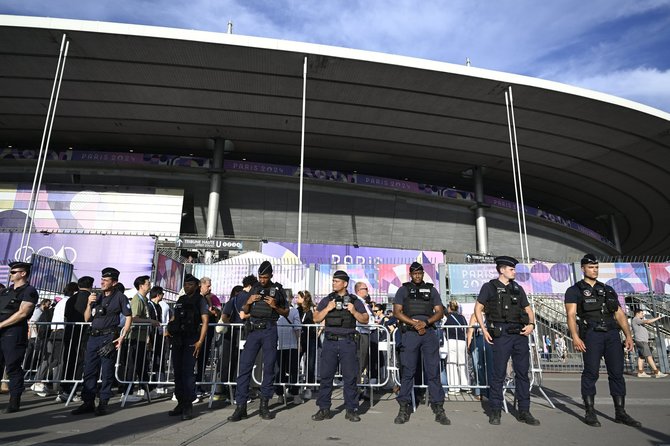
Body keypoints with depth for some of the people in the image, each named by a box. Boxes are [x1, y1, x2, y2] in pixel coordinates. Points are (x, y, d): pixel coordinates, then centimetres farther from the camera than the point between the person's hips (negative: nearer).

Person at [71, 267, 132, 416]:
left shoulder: (120, 297, -1)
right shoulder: (97, 297, 15)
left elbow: (128, 317, -3)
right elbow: (87, 318, 15)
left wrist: (122, 337, -10)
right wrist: (89, 304, -2)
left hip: (109, 337, -6)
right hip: (93, 337, 6)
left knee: (107, 372, 0)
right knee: (89, 370, 7)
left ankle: (103, 403, 8)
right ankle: (88, 402, 16)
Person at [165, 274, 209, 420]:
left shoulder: (200, 300, 1)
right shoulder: (181, 300, 17)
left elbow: (205, 321, -6)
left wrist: (200, 341, -15)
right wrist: (168, 328, 4)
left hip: (191, 341, -6)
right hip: (177, 339, 6)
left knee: (187, 372, -10)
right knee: (178, 372, 9)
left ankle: (188, 406, -5)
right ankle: (180, 403, 19)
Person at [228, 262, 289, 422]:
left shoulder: (277, 290, 5)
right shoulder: (253, 289, 11)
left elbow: (286, 313, 8)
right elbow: (244, 312, 16)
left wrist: (275, 306, -10)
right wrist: (248, 302, -4)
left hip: (269, 331, -2)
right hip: (253, 330, 2)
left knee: (269, 367, 2)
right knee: (245, 366, -4)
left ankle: (264, 405, 13)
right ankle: (240, 406, 0)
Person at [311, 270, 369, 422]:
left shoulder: (355, 301, 8)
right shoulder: (326, 300, 12)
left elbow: (365, 319, 7)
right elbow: (316, 319, 6)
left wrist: (354, 312, -10)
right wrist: (327, 309, -9)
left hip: (348, 342, -1)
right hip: (330, 342, 1)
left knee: (350, 377, 1)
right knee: (325, 376, 1)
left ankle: (351, 409, 11)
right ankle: (324, 409, 11)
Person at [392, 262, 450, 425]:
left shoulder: (431, 290, 15)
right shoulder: (403, 290, 11)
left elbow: (440, 312, 8)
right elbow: (397, 312, 2)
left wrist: (426, 322, -9)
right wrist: (415, 323, -9)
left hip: (429, 333, 1)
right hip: (410, 334, -1)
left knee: (433, 372, 1)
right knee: (407, 372, 1)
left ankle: (438, 409, 6)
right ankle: (404, 409, 8)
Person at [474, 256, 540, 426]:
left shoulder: (517, 288, 17)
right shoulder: (489, 287, 4)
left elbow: (528, 309, 20)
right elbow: (478, 308, 3)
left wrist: (531, 324, 0)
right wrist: (484, 330, -6)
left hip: (520, 334, 5)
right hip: (501, 334, -5)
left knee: (522, 373, 7)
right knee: (499, 374, -1)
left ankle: (524, 411, 17)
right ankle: (495, 411, 10)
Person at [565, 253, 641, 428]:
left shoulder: (608, 290, 20)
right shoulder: (574, 290, 5)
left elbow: (619, 314, 17)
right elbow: (571, 315, -5)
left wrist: (628, 335, 5)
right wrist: (575, 337, -17)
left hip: (612, 334, 5)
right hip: (591, 335, -4)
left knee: (617, 373, 4)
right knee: (591, 373, -3)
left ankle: (620, 413, 13)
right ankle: (590, 413, 5)